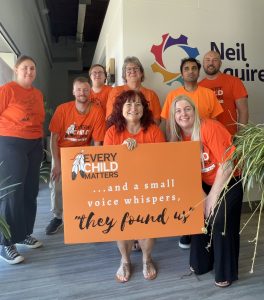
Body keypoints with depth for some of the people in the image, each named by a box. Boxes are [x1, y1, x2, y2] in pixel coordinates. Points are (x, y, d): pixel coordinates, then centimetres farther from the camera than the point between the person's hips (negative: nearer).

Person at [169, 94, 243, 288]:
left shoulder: (210, 128, -24)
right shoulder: (179, 138, -6)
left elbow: (227, 165, -23)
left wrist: (213, 196, -16)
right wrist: (203, 197, -12)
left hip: (229, 181, -5)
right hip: (206, 184, 5)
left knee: (220, 220, -11)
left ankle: (226, 272, 12)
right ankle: (202, 263, 28)